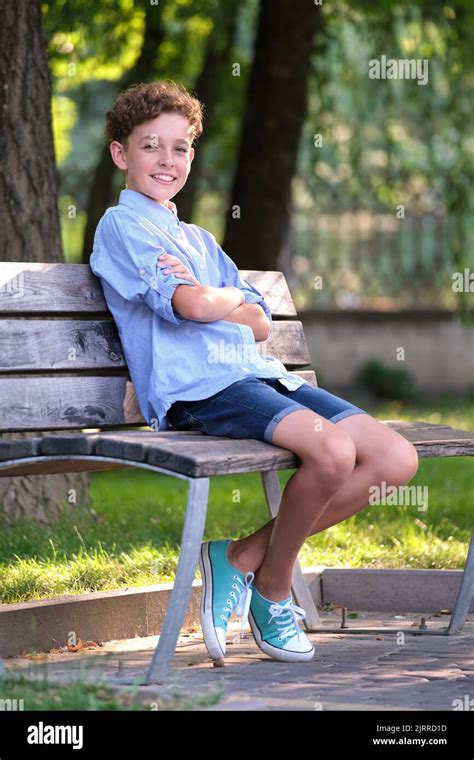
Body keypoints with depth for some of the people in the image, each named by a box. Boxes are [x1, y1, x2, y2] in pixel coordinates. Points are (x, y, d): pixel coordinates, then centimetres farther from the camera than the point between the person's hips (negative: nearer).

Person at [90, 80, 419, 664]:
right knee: (333, 451, -32)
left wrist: (211, 299, -3)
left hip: (258, 374, 9)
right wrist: (232, 297, 10)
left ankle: (244, 555, -2)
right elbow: (193, 306, -12)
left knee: (397, 459, -7)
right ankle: (272, 588, -6)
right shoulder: (122, 225, 5)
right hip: (196, 388, -8)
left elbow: (261, 325, 17)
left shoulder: (200, 239, 30)